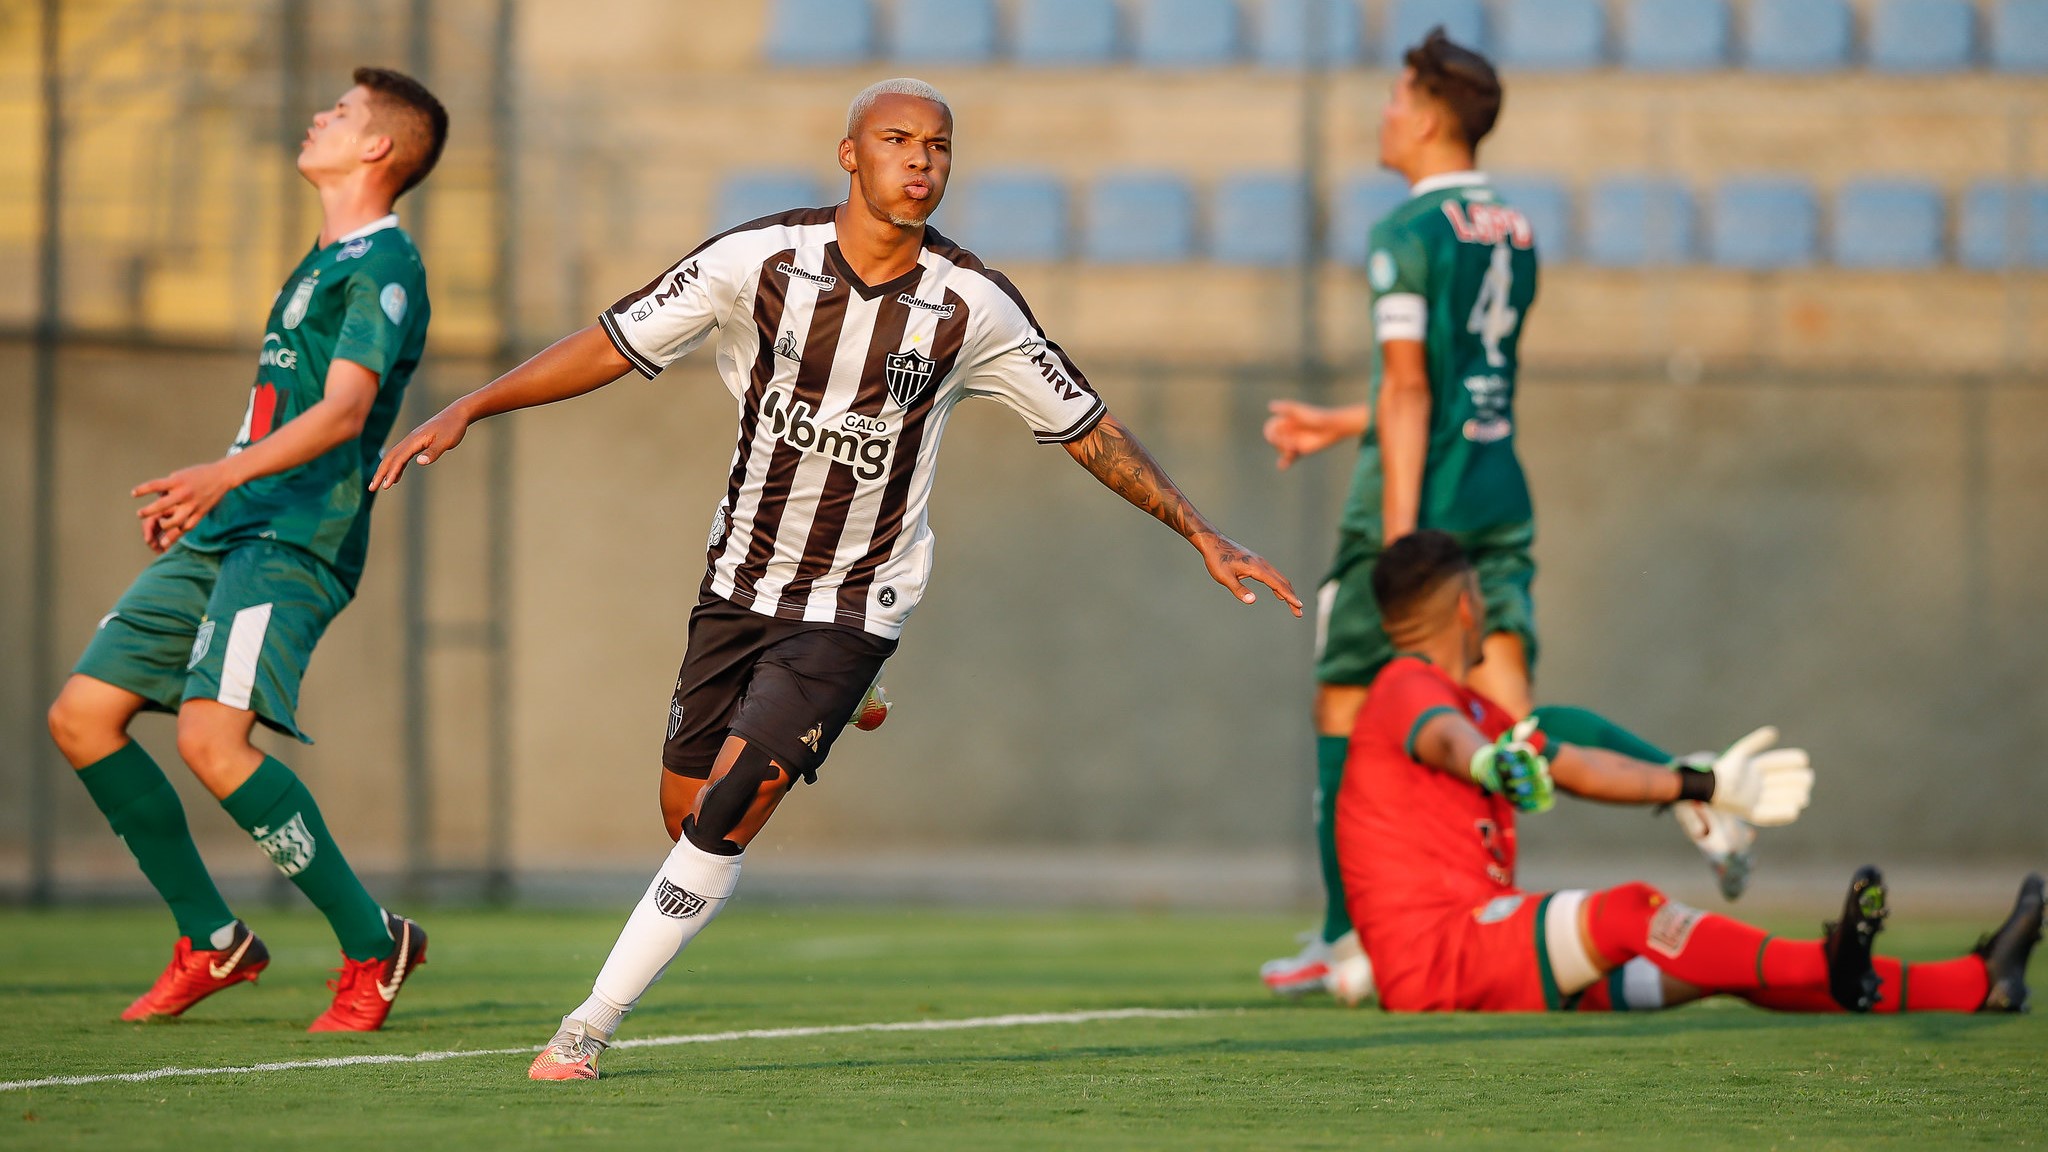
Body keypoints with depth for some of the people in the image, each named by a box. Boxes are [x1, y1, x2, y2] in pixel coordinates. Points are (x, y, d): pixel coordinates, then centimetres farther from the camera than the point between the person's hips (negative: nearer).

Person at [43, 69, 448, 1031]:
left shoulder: (384, 265, -8)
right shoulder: (323, 263, 22)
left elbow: (343, 410, -22)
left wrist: (224, 474, -35)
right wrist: (199, 493, 30)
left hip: (296, 540, -10)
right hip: (224, 532, 10)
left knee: (212, 737, -26)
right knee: (81, 717, 3)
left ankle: (373, 945, -12)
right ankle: (213, 943, 11)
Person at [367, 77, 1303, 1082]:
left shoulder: (975, 309, -10)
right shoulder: (757, 260, -10)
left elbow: (1088, 430, 1)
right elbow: (614, 345, -5)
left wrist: (1200, 535, 1)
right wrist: (469, 410, -13)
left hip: (858, 602, -2)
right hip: (739, 581, 2)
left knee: (725, 817, -15)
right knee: (687, 815, 6)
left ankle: (592, 1024, -7)